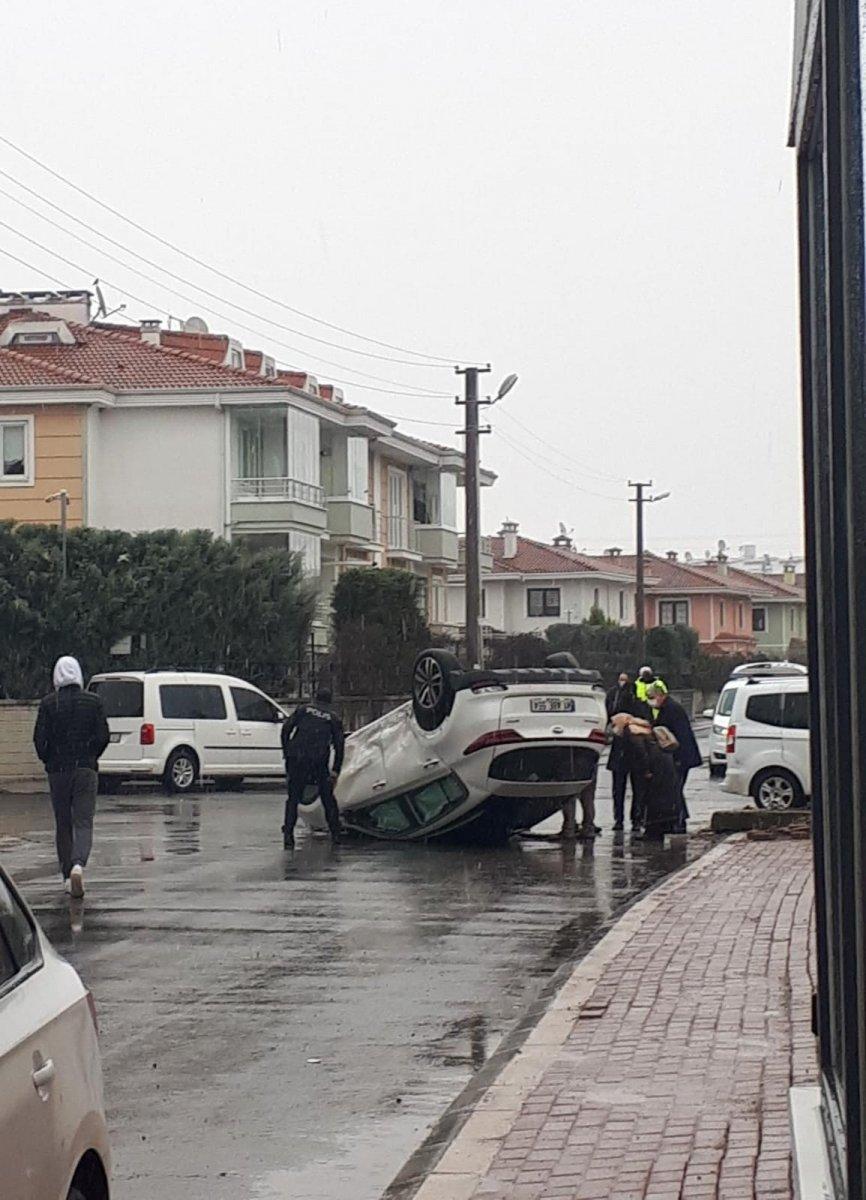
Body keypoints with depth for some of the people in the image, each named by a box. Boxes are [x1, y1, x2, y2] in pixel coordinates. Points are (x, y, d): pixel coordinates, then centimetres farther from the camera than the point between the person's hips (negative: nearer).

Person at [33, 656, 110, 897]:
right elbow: (103, 736, -2)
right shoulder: (93, 701, 0)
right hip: (86, 769, 0)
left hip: (58, 770, 0)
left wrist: (47, 760, 12)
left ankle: (68, 875, 13)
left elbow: (39, 738, -6)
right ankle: (78, 865, -26)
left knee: (63, 825, 11)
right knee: (83, 823, -2)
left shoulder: (49, 703, -3)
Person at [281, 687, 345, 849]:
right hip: (319, 761, 0)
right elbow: (339, 745, 7)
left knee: (293, 798, 5)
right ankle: (335, 834, 16)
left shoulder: (303, 709, 15)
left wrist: (286, 753, 11)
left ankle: (288, 835, -5)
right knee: (327, 798, 14)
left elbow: (286, 730, 4)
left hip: (296, 758, 0)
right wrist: (335, 770, 8)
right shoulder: (333, 717, 15)